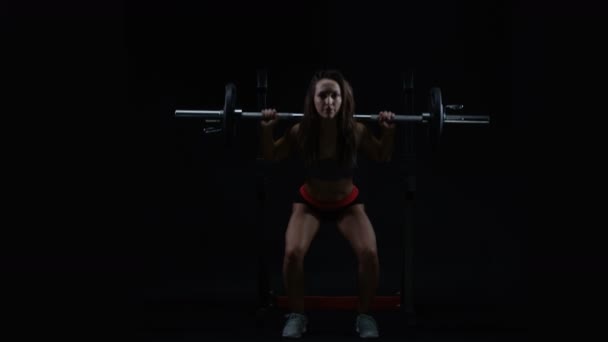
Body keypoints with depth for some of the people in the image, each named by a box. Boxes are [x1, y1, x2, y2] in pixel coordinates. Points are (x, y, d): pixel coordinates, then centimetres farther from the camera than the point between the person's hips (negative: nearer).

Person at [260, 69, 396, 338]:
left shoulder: (356, 131, -25)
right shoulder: (301, 132, -25)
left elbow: (383, 157, -5)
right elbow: (271, 157, -6)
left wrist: (389, 132, -21)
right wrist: (266, 129, -23)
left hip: (348, 203, 0)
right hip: (309, 203, 0)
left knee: (369, 253, -24)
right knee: (293, 254, -26)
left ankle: (364, 315, 0)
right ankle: (296, 315, -2)